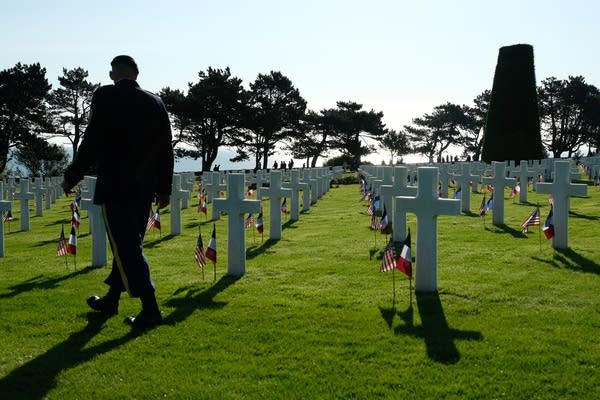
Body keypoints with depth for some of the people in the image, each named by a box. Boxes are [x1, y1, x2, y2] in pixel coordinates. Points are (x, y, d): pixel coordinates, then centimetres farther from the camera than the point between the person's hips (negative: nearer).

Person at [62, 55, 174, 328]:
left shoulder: (106, 96, -8)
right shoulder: (156, 102, 8)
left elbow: (92, 142, -12)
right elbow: (165, 149, 10)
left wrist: (72, 177, -2)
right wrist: (163, 189, 18)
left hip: (114, 187, -6)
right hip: (144, 188, 6)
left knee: (126, 247, -4)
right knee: (129, 244, 17)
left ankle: (150, 310, -7)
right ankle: (111, 299, 32)